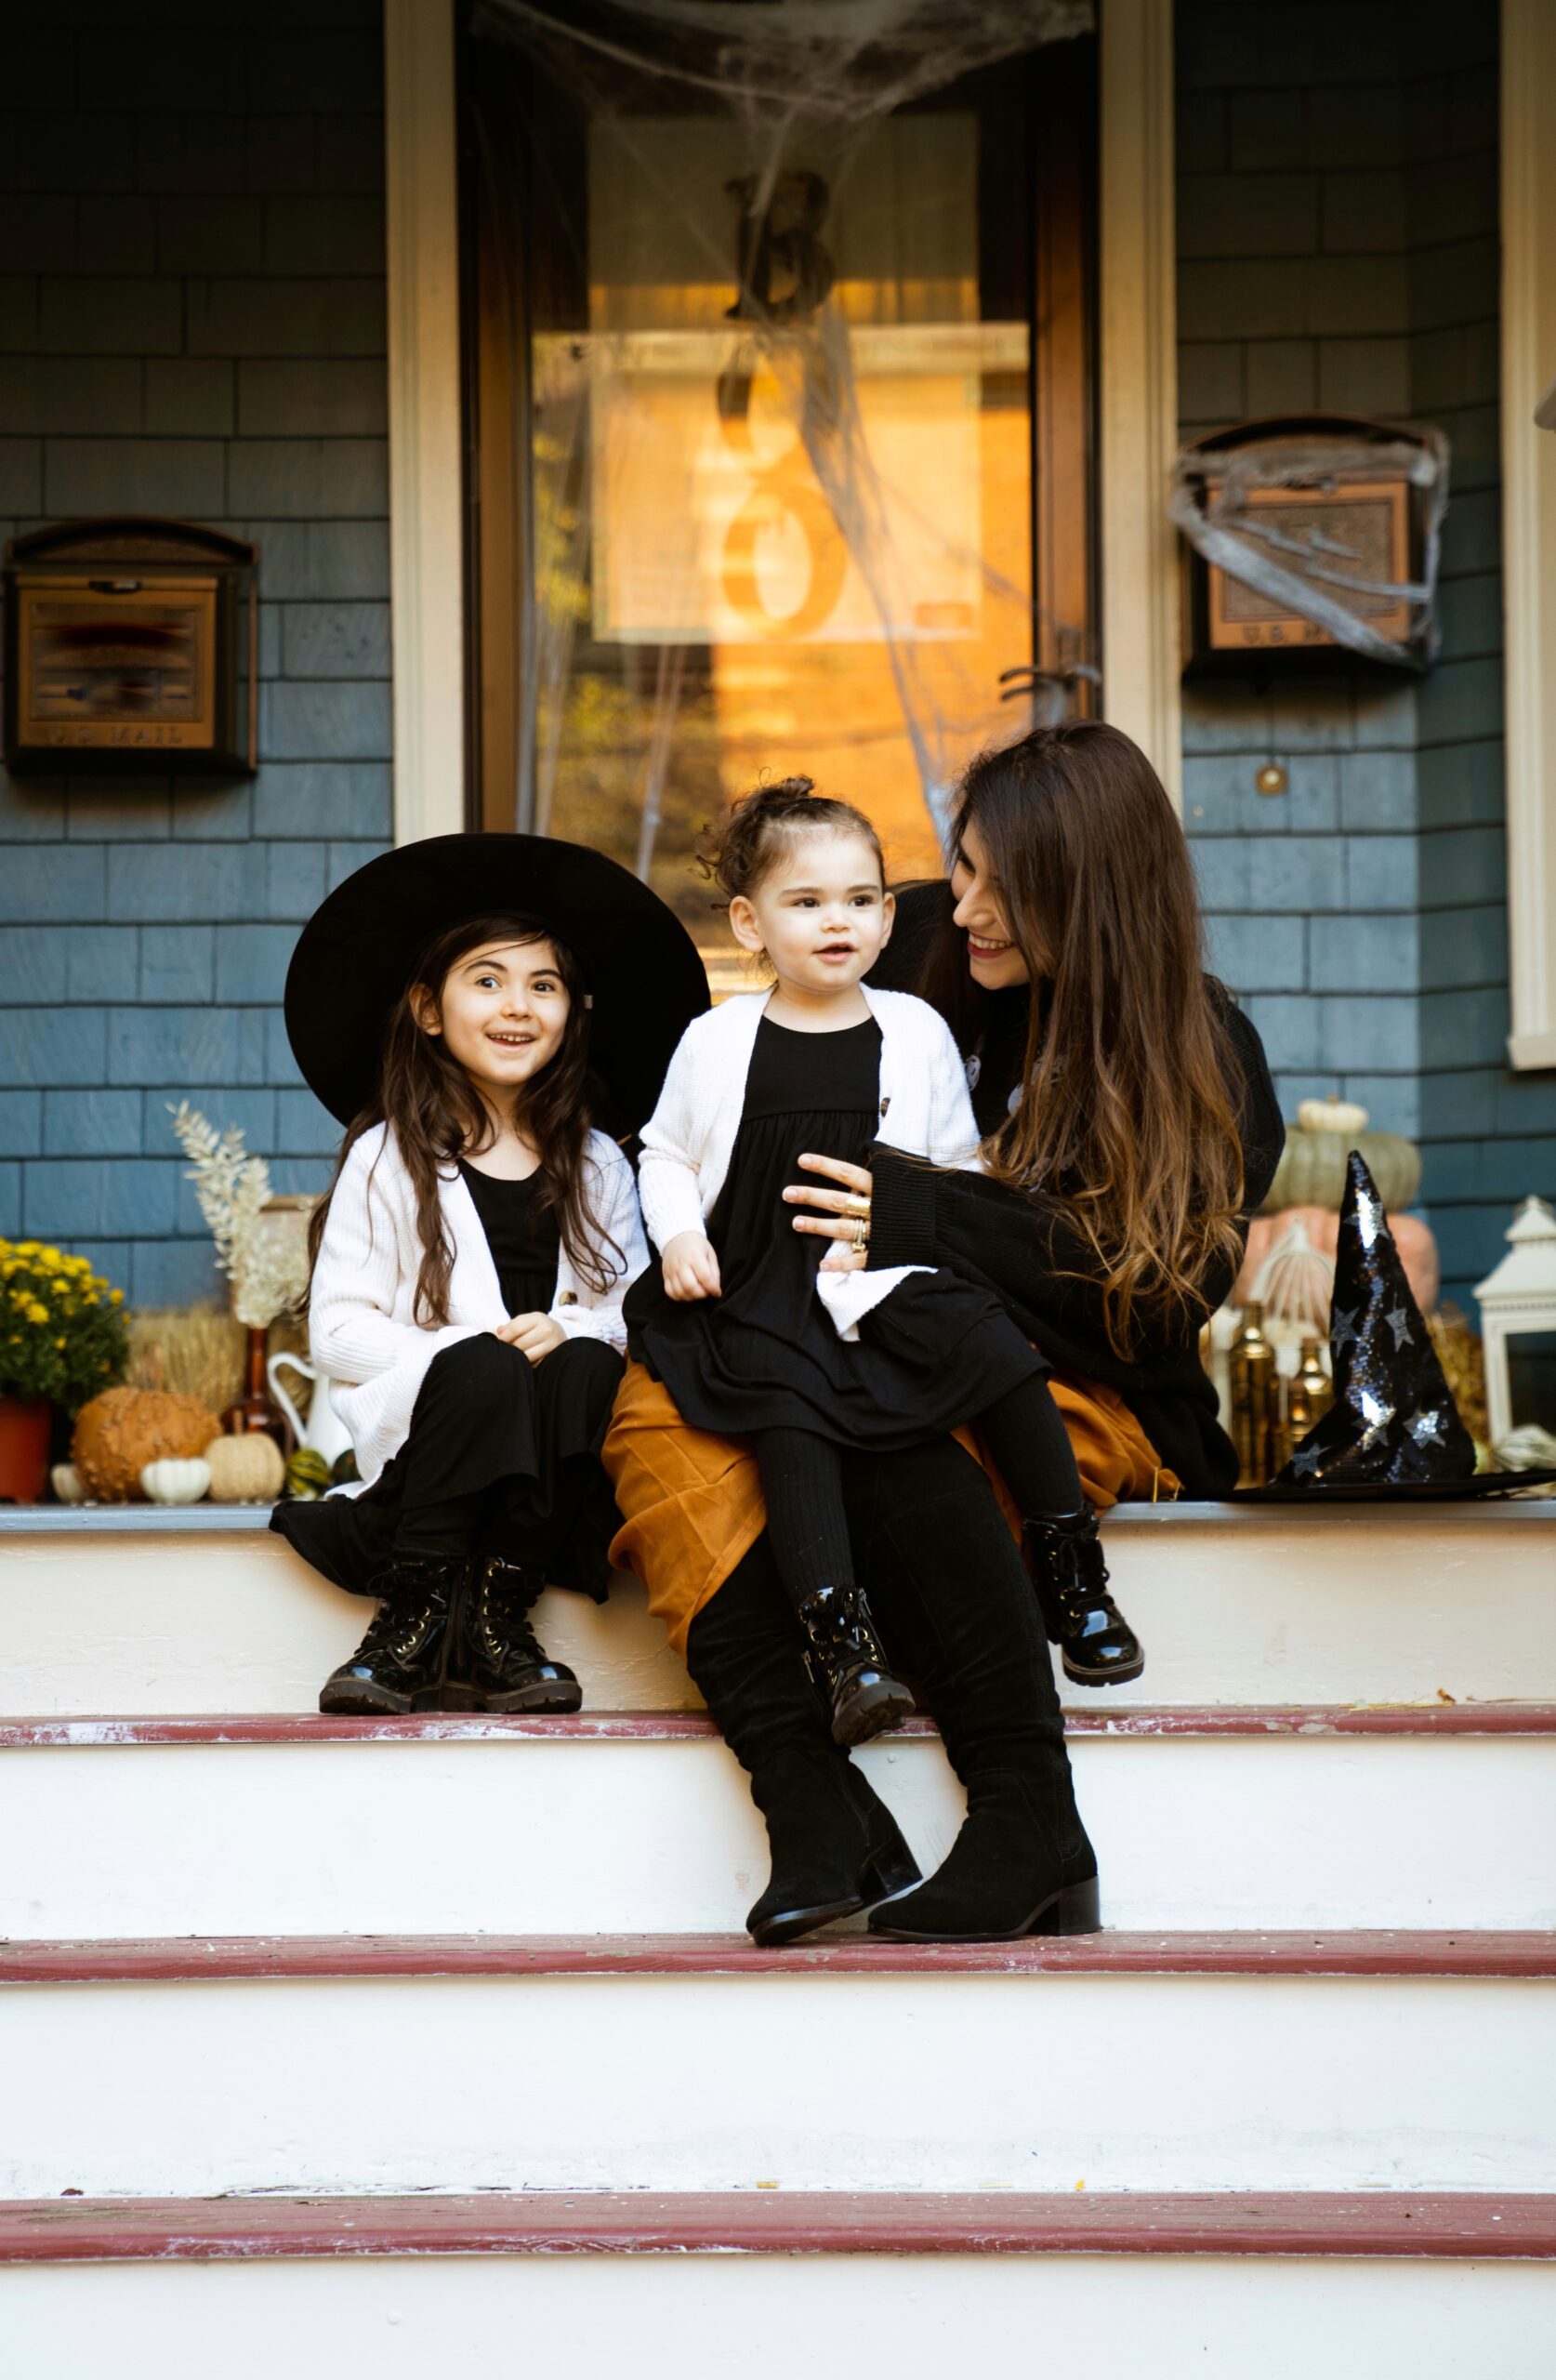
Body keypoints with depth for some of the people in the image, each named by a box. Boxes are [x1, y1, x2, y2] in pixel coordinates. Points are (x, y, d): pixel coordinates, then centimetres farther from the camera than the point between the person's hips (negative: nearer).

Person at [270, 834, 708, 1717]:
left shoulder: (597, 1167, 14)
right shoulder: (388, 1158, 3)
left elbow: (633, 1306, 9)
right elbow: (337, 1330, -2)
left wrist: (574, 1331, -14)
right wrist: (467, 1350, -17)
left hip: (553, 1464, 3)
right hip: (419, 1437, -3)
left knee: (587, 1368, -29)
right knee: (481, 1369, -34)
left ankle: (498, 1611, -21)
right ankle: (415, 1618, -22)